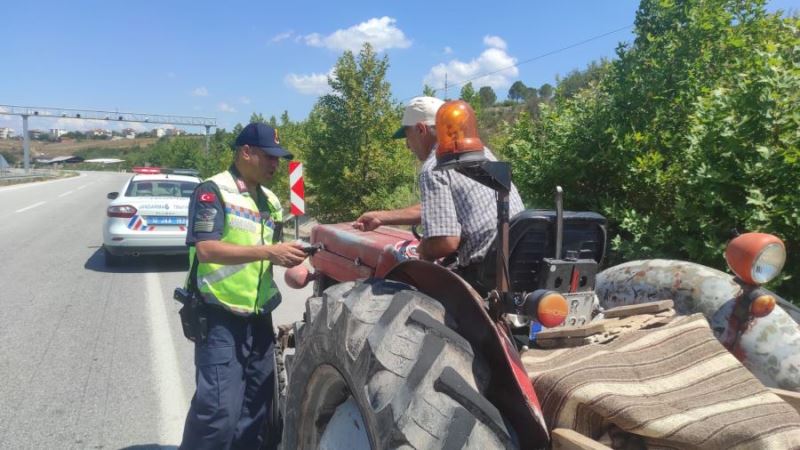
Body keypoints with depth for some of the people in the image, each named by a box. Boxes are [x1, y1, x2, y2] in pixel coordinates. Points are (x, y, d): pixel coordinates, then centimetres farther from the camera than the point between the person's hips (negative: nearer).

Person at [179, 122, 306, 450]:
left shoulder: (270, 201, 14)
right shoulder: (213, 191, -9)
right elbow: (206, 249, -21)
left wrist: (289, 256, -2)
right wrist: (268, 252, -26)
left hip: (259, 317, 7)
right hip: (220, 317, -7)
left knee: (257, 406, 15)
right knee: (219, 409, -8)